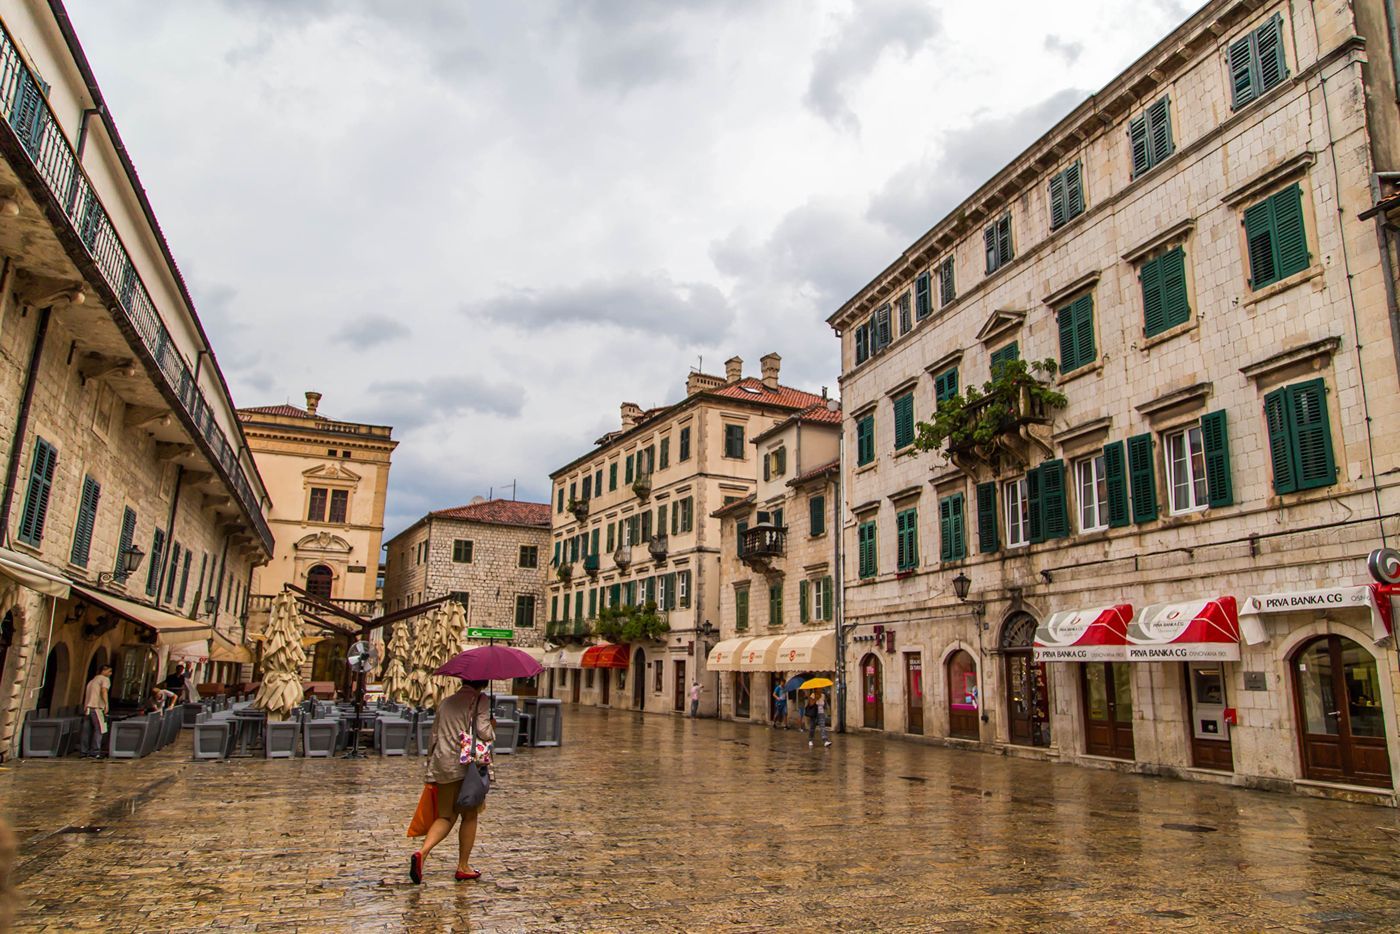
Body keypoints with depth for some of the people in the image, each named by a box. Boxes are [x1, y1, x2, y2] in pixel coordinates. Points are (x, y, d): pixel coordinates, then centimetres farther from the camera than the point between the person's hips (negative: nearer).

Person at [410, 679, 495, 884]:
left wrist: (431, 763, 25)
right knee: (469, 816, 10)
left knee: (446, 816, 12)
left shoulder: (445, 703, 15)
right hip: (467, 766, -5)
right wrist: (493, 727, 7)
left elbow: (434, 735, 17)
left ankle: (422, 852, -11)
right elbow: (483, 731, -15)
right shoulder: (481, 701, -5)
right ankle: (463, 867, 16)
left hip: (442, 766, 5)